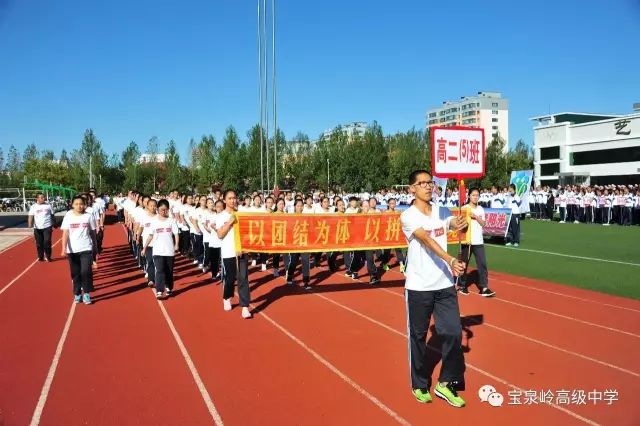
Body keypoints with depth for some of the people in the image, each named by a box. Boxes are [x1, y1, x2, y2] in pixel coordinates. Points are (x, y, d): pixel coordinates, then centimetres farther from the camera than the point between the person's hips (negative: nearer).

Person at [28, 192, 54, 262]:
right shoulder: (33, 207, 1)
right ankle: (40, 257, 18)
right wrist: (30, 225, -21)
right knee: (39, 243, 6)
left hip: (47, 227, -1)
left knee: (47, 242, -7)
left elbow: (52, 215, 11)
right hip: (37, 228, 1)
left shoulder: (48, 205, 3)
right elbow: (31, 216, -6)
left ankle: (48, 256, 5)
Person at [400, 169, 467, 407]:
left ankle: (445, 384, 18)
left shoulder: (441, 211, 8)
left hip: (445, 284, 4)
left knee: (453, 332, 0)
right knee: (418, 337, 8)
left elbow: (457, 226, 23)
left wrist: (458, 226, -2)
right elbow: (427, 240, -24)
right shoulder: (408, 216, -9)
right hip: (418, 287, -4)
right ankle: (420, 385, 26)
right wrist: (451, 260, -38)